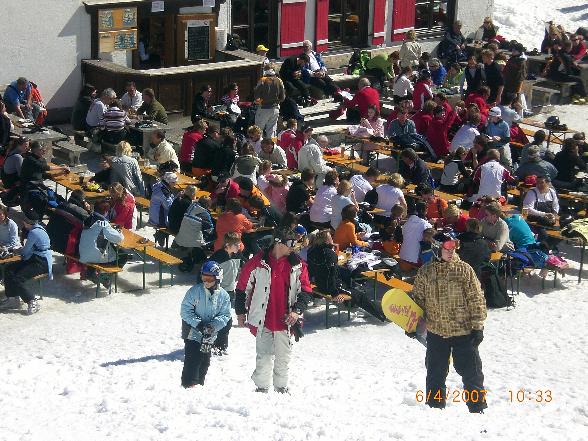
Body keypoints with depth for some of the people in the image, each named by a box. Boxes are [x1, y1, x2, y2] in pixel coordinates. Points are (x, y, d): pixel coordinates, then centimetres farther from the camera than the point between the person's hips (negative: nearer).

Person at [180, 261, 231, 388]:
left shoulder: (223, 295, -3)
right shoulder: (195, 291, -10)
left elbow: (225, 315, -2)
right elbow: (185, 310, -10)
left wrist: (213, 326, -19)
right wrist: (198, 324, -21)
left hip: (210, 335, 4)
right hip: (193, 332, -4)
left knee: (205, 361, 14)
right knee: (193, 360, -12)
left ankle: (199, 384, 29)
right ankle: (189, 385, -5)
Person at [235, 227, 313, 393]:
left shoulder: (297, 265, 0)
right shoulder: (258, 262, -7)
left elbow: (306, 290, 5)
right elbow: (242, 286, 2)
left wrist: (297, 310, -8)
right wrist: (240, 311, 6)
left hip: (285, 320, 3)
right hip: (263, 319, -2)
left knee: (284, 356, 12)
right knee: (264, 356, -1)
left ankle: (282, 387, 27)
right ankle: (262, 387, 14)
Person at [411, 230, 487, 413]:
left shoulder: (464, 270, -5)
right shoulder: (425, 272, 0)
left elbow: (476, 298, -4)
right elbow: (418, 299, 9)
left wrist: (478, 326, -7)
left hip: (464, 331, -2)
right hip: (436, 332, 2)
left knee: (471, 373, 4)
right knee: (435, 374, 12)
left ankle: (478, 409, 16)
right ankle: (435, 408, 25)